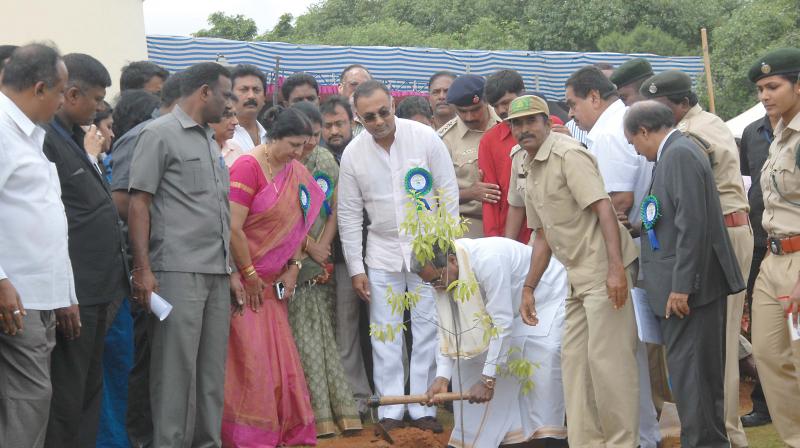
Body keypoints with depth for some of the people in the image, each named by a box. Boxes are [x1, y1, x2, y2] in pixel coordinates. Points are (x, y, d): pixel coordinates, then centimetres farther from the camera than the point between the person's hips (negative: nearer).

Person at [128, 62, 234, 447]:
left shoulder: (211, 142, 19)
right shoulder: (160, 134, -3)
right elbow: (138, 203, -8)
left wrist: (231, 268, 17)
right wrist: (143, 269, -15)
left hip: (217, 272, 7)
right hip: (178, 271, -7)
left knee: (212, 368, 10)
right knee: (177, 368, -4)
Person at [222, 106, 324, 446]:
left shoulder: (298, 173, 8)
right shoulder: (248, 167, -14)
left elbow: (297, 224, 12)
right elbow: (233, 229, -18)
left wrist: (293, 268, 2)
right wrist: (249, 276, -13)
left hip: (272, 283, 7)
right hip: (243, 281, -7)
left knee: (281, 361, 9)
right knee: (249, 361, -5)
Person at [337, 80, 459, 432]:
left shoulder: (424, 137, -10)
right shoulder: (353, 153, -5)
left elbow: (448, 193, -4)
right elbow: (349, 214, 1)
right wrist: (356, 268, -1)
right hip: (382, 251, 2)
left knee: (427, 327, 1)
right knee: (385, 332, 4)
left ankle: (423, 408, 10)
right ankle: (390, 410, 12)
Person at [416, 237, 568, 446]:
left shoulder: (488, 260, -37)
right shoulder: (446, 277, -12)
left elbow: (502, 324, -36)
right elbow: (448, 328, -9)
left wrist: (488, 380, -33)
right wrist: (442, 377, -22)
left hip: (548, 297, -8)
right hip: (514, 308, 8)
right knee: (471, 359, -2)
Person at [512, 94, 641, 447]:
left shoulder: (568, 155, -11)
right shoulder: (529, 171, 16)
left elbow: (604, 209, -19)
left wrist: (616, 267, -28)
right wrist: (528, 288, 19)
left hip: (604, 271, -10)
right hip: (577, 275, 10)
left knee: (607, 359, -7)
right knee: (574, 358, 12)